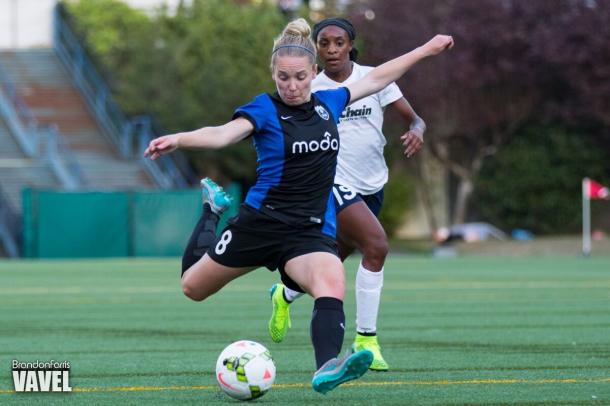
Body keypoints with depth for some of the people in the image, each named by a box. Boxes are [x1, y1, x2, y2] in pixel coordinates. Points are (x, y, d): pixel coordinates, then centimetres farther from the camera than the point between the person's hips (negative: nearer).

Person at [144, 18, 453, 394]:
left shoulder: (328, 104, 6)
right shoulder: (265, 109, -9)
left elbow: (376, 79, 21)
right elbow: (223, 134, -27)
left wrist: (425, 50, 27)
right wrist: (178, 139, -46)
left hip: (312, 231, 2)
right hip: (262, 222, -2)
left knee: (332, 284, -32)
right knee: (193, 287, 18)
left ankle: (328, 368, -51)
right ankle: (213, 206, 45)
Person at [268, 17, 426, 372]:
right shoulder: (311, 90, -2)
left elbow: (414, 118, -1)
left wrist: (417, 131, -24)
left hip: (372, 185, 4)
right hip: (334, 182, -4)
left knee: (336, 260, 16)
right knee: (377, 245, -24)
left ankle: (285, 296, 46)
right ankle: (366, 338, -16)